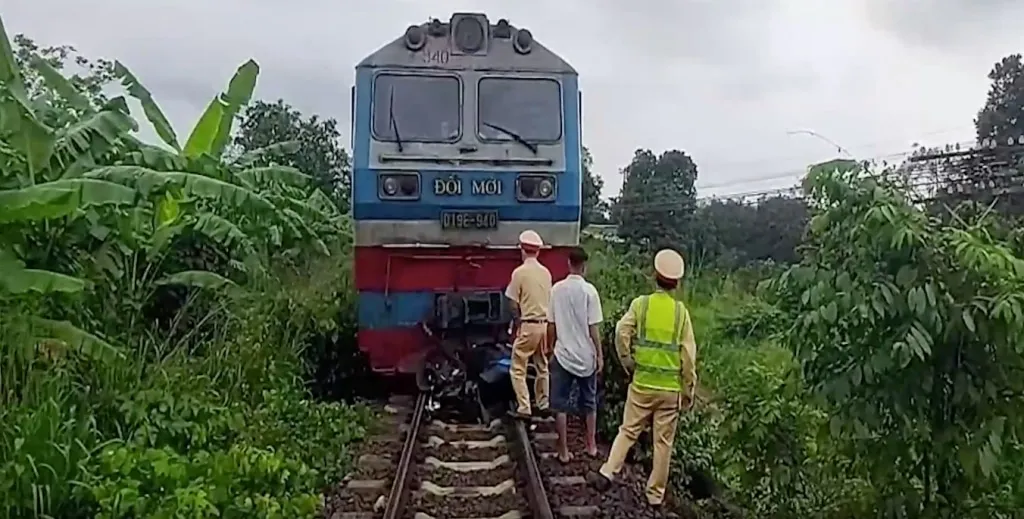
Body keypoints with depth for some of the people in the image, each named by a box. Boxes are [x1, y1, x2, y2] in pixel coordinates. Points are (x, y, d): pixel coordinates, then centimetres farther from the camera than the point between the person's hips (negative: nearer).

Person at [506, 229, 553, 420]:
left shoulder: (520, 272, -10)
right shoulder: (546, 272, 6)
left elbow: (514, 305, -8)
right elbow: (549, 300, 9)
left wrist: (515, 327, 3)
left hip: (528, 325, -6)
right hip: (545, 324, 6)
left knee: (518, 369, 3)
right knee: (542, 367, 17)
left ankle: (524, 409, 1)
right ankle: (543, 405, 24)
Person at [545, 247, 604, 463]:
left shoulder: (557, 289, -3)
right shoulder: (589, 290, -11)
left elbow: (551, 324, 2)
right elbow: (593, 328, -10)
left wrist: (549, 346, 18)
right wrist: (599, 355, -1)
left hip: (563, 354, 1)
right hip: (586, 356, -1)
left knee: (560, 405, 7)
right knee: (589, 403, 16)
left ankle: (563, 451, 9)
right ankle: (591, 446, 26)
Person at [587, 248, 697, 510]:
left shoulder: (641, 303, -3)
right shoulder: (681, 311, -2)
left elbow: (621, 333, -15)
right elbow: (688, 356, -3)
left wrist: (627, 363, 0)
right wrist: (689, 391, 6)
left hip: (642, 383, 0)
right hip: (671, 388, 0)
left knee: (628, 431, 13)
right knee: (663, 441, 8)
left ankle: (607, 472, 2)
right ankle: (655, 493, 17)